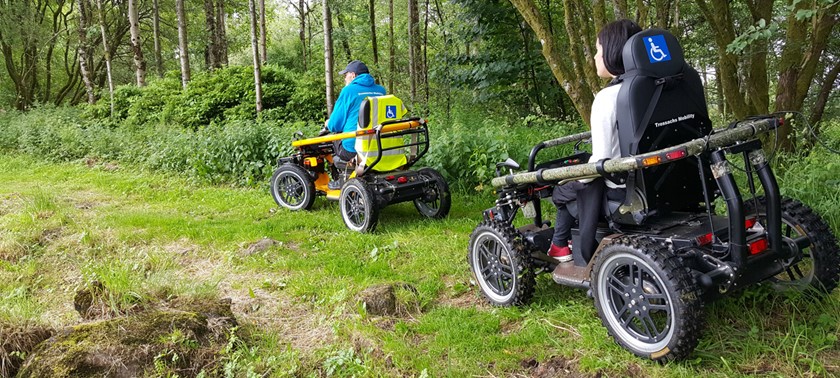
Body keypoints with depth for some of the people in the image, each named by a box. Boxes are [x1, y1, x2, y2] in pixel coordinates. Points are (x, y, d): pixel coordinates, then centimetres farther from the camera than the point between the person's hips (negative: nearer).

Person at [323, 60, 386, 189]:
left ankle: (344, 181, 18)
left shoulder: (349, 90, -7)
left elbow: (335, 125, -5)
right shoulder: (381, 90, 9)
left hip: (353, 149, -6)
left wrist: (328, 124, 20)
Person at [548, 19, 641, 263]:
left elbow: (601, 160, -24)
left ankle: (560, 246, 31)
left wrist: (576, 179, -4)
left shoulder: (607, 97, -21)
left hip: (621, 190, -7)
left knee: (562, 191, 18)